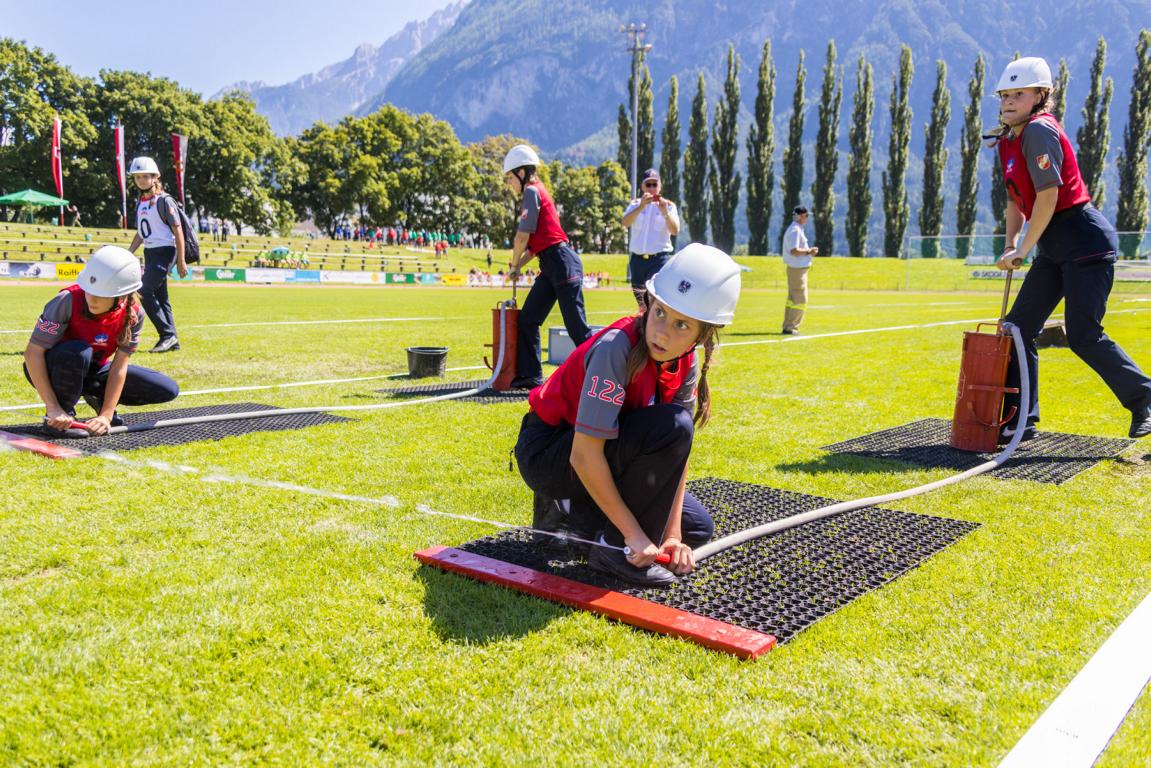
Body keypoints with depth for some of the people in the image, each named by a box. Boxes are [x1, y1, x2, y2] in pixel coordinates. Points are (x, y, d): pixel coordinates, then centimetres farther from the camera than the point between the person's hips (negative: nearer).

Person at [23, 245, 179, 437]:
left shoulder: (133, 313, -20)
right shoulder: (69, 300, -30)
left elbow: (119, 367, -17)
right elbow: (33, 351, -29)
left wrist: (106, 415, -23)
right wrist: (53, 408, -33)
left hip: (92, 372, 4)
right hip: (52, 370, -4)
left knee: (168, 390, -8)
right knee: (77, 352, -40)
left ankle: (98, 398, 12)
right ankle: (61, 417, -16)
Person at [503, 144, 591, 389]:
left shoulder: (532, 191, -6)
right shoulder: (535, 193, 22)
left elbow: (523, 236, -11)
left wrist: (514, 265, 4)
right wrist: (518, 267, 13)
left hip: (562, 263, -10)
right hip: (551, 267, 10)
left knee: (577, 327, -9)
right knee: (527, 320, 11)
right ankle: (531, 376, 15)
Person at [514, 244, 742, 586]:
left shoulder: (687, 365, -7)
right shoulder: (616, 347, -30)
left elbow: (678, 453, -6)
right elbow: (584, 455, -32)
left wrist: (672, 533, -12)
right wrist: (633, 533, -27)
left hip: (605, 460, 8)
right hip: (546, 452, -8)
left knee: (697, 528, 8)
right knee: (672, 426, -28)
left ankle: (571, 512, 13)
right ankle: (617, 548, -14)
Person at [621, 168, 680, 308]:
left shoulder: (668, 205, 3)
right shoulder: (635, 204, 8)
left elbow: (675, 231, -11)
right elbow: (625, 223, -12)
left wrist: (664, 212, -27)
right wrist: (641, 206, -27)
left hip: (659, 259, -3)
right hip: (637, 259, 3)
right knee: (641, 302, 12)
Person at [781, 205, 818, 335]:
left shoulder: (795, 229, 17)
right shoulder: (795, 230, -16)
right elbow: (794, 251, -26)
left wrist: (808, 250, 11)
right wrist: (808, 251, -15)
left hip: (794, 268, 11)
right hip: (798, 269, -11)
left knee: (792, 299, 14)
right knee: (800, 300, -8)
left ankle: (788, 327, 18)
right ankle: (790, 327, -7)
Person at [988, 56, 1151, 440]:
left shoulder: (1039, 130, -13)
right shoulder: (1009, 140, 14)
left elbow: (1048, 194, -18)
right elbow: (1016, 199, 21)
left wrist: (1024, 249, -12)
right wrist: (1010, 247, 11)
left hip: (1085, 239, -9)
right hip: (1056, 249, 9)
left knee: (1082, 335, -11)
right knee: (1019, 326, 5)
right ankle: (1021, 421, 10)